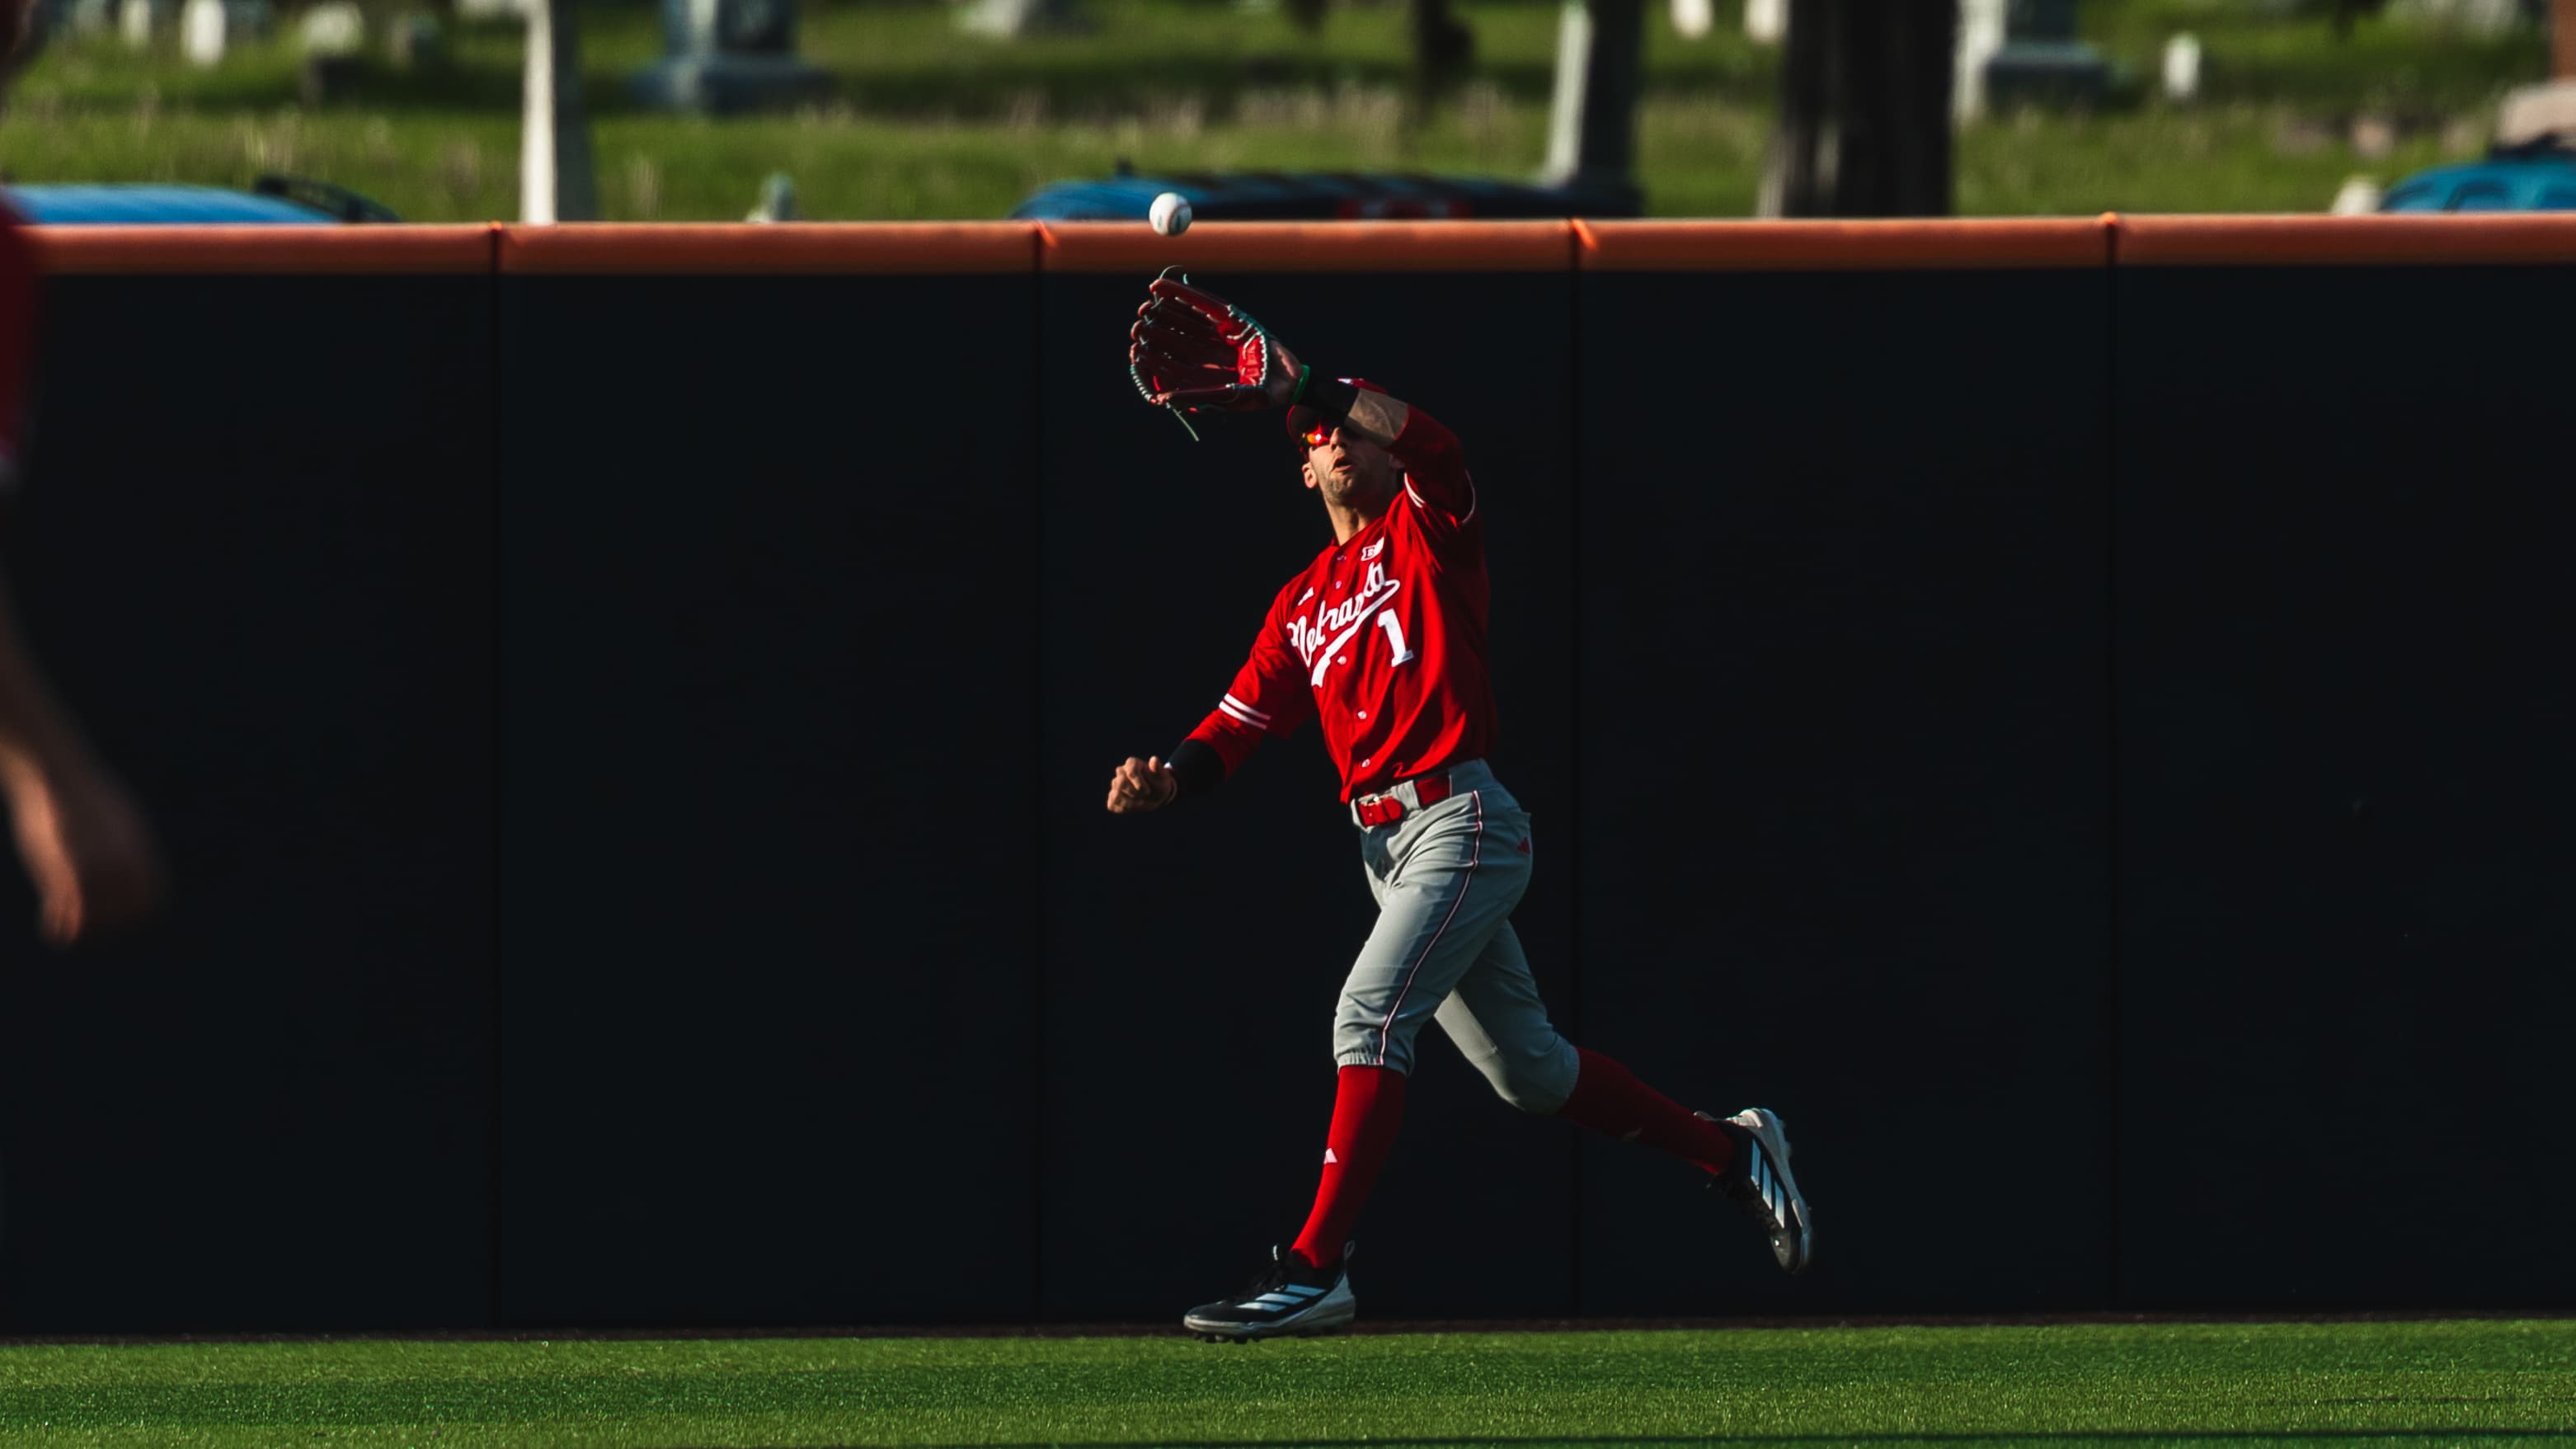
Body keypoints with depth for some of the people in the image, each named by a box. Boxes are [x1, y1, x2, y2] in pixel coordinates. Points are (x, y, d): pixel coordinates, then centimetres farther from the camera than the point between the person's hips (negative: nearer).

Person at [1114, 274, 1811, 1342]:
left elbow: (1425, 439, -22)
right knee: (1529, 1072, 12)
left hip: (1462, 821, -8)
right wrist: (1164, 779, -6)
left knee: (1370, 1014, -20)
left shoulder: (1427, 530, 1)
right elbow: (1237, 728, 14)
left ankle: (1316, 1269, -22)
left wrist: (1294, 383, -26)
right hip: (1387, 844, 8)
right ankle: (1731, 1150, 27)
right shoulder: (1303, 604, 21)